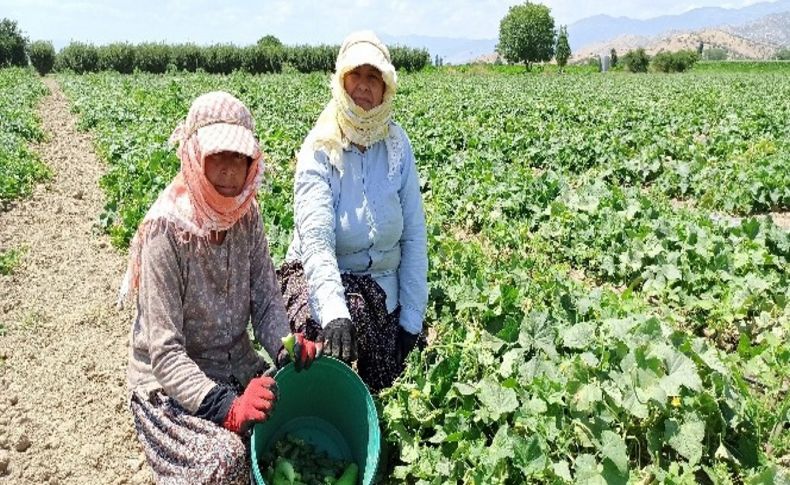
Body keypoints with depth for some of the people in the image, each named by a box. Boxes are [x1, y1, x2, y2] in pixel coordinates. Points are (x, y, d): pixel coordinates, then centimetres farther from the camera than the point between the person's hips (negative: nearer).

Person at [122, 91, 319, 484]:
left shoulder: (246, 216, -5)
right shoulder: (167, 230, -21)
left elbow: (267, 300, -2)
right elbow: (165, 353, -22)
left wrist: (285, 347, -23)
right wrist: (227, 407, -34)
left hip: (239, 370, 5)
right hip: (170, 384, -5)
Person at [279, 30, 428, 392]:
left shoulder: (397, 145, -2)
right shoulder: (320, 149, -12)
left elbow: (414, 236, 0)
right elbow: (315, 239, -25)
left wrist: (412, 317, -3)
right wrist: (334, 311, -41)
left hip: (382, 284, 3)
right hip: (322, 277, -3)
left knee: (379, 390, 0)